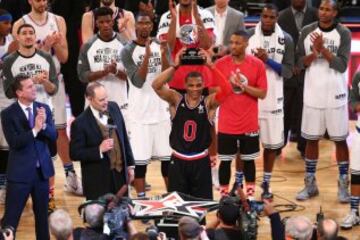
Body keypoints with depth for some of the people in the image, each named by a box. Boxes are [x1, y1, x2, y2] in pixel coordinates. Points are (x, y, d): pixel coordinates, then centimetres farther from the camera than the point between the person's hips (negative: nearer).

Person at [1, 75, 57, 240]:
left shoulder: (44, 108, 3)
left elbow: (53, 136, -2)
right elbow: (14, 142, -18)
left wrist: (44, 125, -20)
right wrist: (35, 129, -26)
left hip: (42, 169, 4)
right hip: (20, 171, -4)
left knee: (42, 214, 15)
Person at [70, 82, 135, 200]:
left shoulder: (114, 108, 1)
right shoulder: (80, 123, -16)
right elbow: (75, 153, -12)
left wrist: (130, 165, 10)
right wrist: (99, 150, -23)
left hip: (120, 175, 5)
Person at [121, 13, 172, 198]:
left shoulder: (160, 46, 5)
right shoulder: (128, 51, -7)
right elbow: (138, 81, -17)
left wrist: (163, 56, -23)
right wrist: (147, 56, -28)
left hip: (161, 110, 4)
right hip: (140, 113, -4)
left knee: (168, 156, 8)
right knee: (140, 159, -2)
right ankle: (141, 198, 7)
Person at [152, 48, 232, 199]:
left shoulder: (209, 103, -6)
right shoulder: (176, 100, -4)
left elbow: (226, 90, -23)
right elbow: (156, 85, -18)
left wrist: (210, 66, -29)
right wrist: (175, 66, -27)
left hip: (201, 161, 0)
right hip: (178, 160, 1)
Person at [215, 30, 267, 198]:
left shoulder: (257, 64, -4)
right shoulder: (220, 63, -3)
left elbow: (262, 93, -5)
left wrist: (243, 85, -16)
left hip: (249, 123, 0)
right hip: (226, 123, 0)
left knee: (248, 159, 10)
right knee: (225, 160, 4)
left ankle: (250, 194, 19)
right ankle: (224, 195, 13)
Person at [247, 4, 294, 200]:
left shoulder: (286, 40, -1)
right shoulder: (248, 36, -1)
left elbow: (288, 71, -4)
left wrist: (268, 60, -15)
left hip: (273, 99, 1)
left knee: (271, 143, 7)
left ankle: (266, 183, 20)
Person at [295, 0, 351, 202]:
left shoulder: (343, 33, -6)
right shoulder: (307, 32, 2)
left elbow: (342, 65, -14)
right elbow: (299, 63, 1)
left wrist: (323, 49, -22)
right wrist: (314, 52, -17)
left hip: (336, 95, -2)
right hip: (313, 95, 2)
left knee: (340, 140, 3)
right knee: (311, 139, 8)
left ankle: (344, 185, 11)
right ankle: (310, 184, 18)